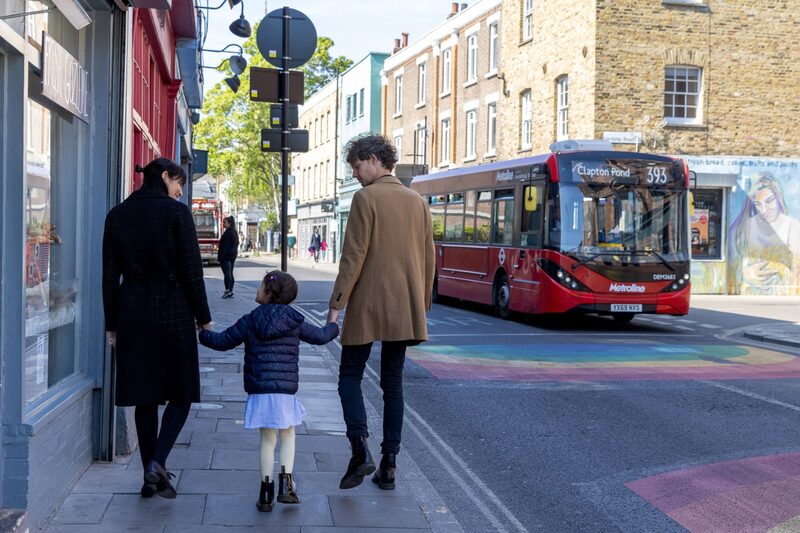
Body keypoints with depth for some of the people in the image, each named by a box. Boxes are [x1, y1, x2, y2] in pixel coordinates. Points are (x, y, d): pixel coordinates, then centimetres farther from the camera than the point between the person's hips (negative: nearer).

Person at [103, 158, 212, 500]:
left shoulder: (117, 215, 5)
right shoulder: (176, 212, -8)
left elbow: (110, 275, 6)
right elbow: (191, 270, -9)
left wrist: (111, 324, 11)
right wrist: (203, 317, 0)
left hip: (132, 313, 4)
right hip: (173, 311, -4)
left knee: (145, 398, 10)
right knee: (181, 393, 8)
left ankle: (151, 478, 13)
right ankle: (157, 462, -9)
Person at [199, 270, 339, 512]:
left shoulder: (249, 322, -2)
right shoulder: (295, 322, 3)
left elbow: (222, 341, 4)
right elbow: (320, 336, 15)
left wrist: (201, 333, 23)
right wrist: (333, 326, 38)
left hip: (259, 391, 0)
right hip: (286, 392, 0)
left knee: (268, 440, 10)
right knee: (288, 437, 18)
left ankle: (266, 492, 12)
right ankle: (285, 482, 3)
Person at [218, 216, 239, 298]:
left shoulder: (227, 233, -16)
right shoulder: (235, 232, 13)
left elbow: (224, 246, -18)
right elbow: (236, 244, 19)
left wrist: (220, 257, -18)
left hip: (226, 256, -9)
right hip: (233, 255, 9)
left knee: (227, 273, -9)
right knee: (230, 273, 11)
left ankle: (227, 290, -11)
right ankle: (231, 291, 12)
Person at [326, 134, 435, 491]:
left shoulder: (366, 198, -8)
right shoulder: (417, 201, 10)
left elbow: (353, 257, -13)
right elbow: (428, 258, 11)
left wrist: (336, 305, -10)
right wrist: (421, 304, 18)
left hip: (367, 305, -6)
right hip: (404, 309, 6)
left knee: (350, 377, 6)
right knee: (393, 382, 11)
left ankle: (360, 448, -13)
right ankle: (388, 465, 11)